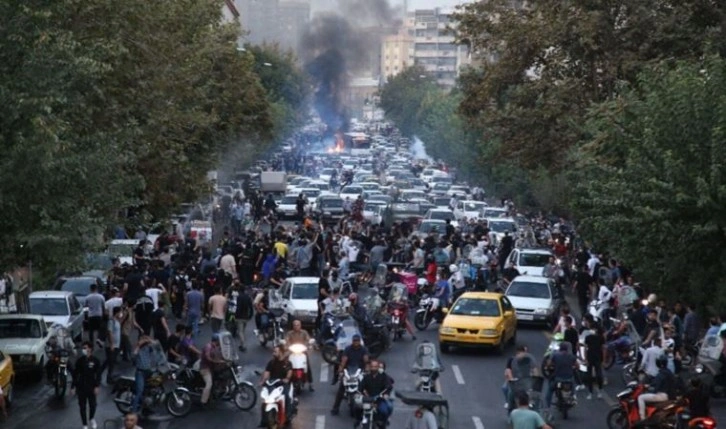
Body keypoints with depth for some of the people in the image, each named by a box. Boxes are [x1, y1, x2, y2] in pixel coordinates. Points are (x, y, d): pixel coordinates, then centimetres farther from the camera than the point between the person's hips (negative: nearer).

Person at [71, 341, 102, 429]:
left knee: (92, 405, 4)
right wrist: (73, 387, 1)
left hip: (91, 387, -1)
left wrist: (97, 386, -12)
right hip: (81, 387, 1)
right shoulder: (80, 360, -3)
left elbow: (98, 375, -4)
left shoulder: (95, 361, -7)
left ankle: (92, 419, 35)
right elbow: (75, 374, 2)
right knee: (82, 407, 6)